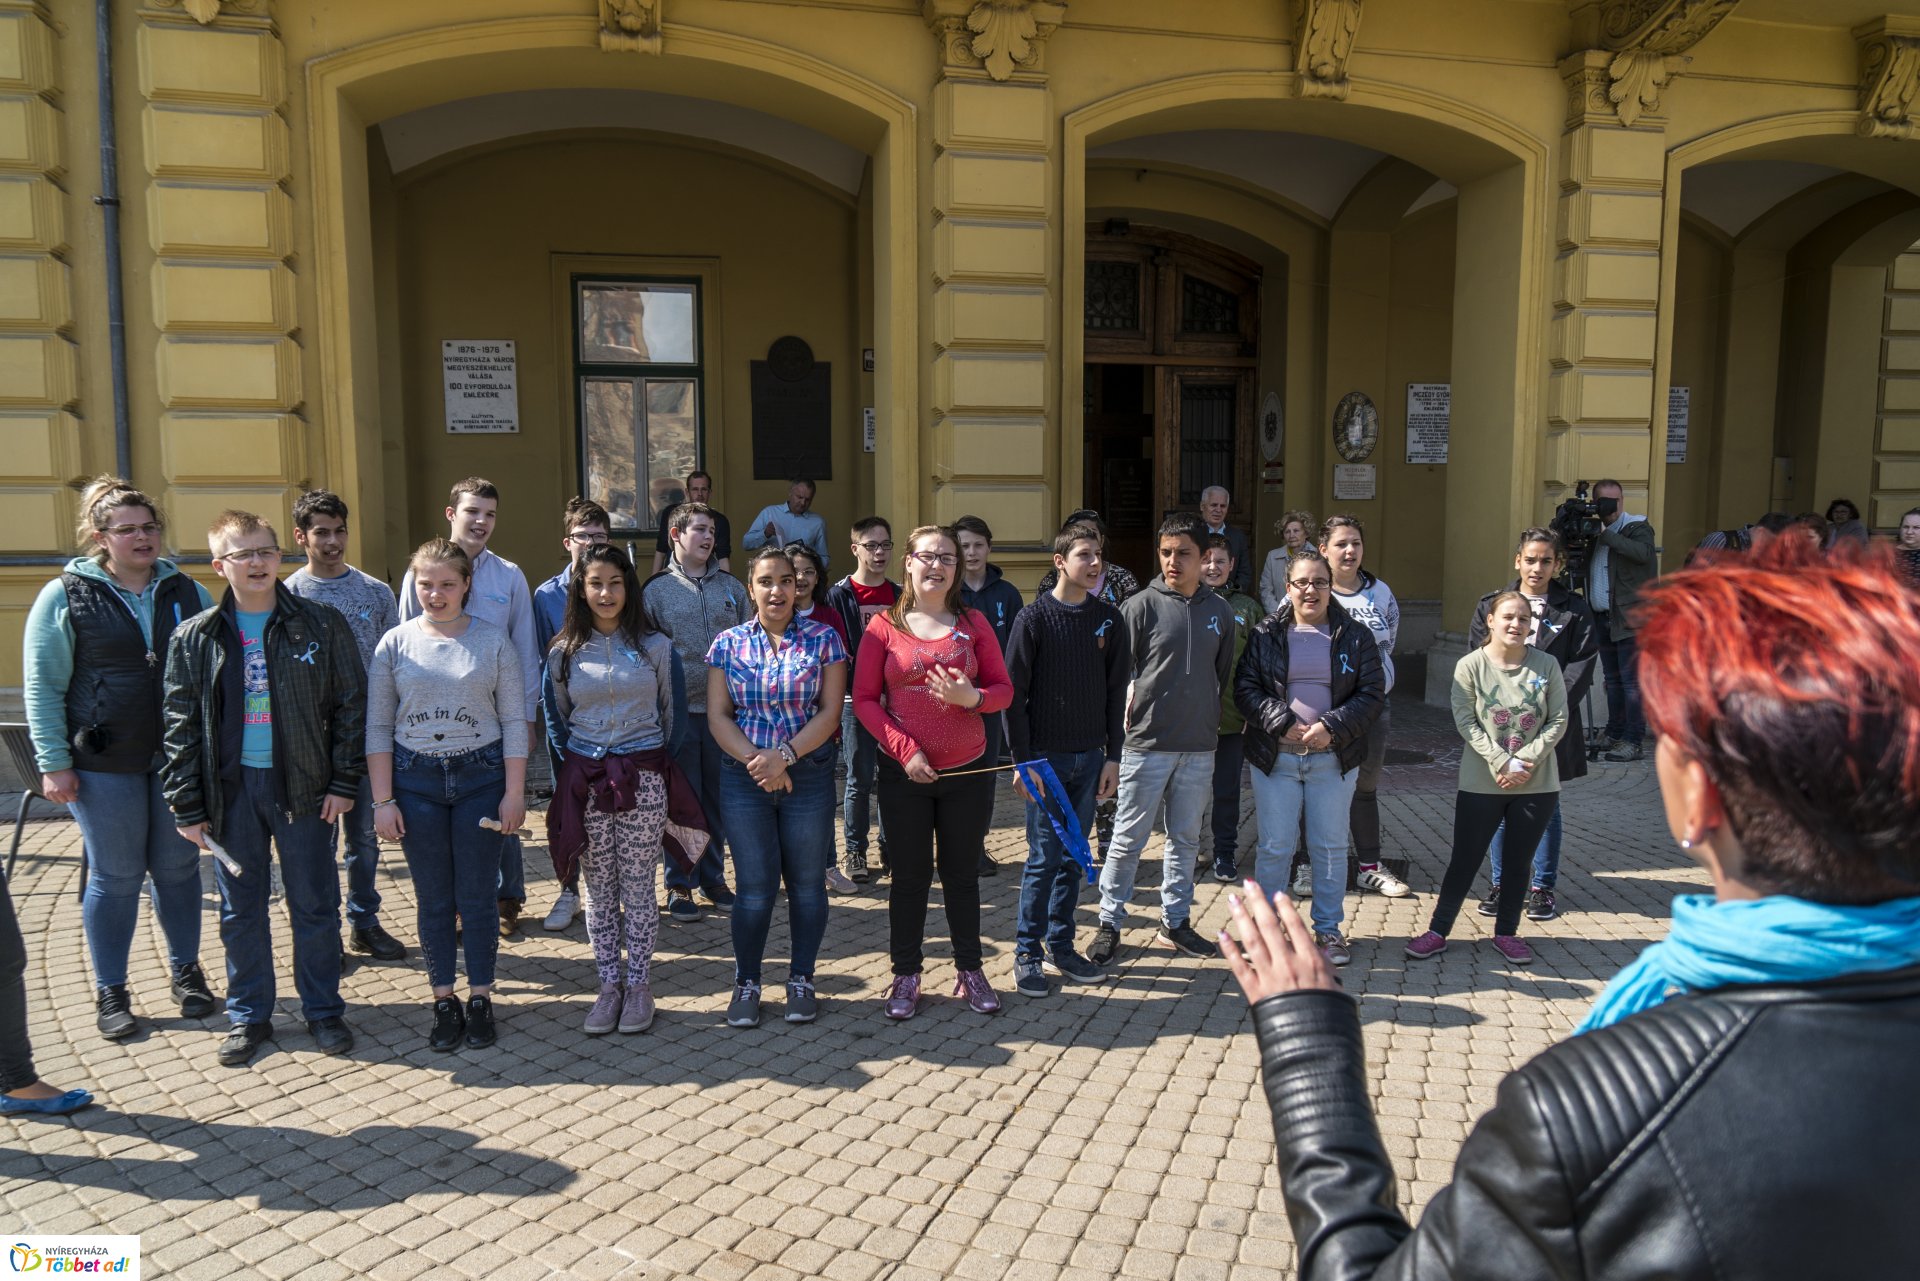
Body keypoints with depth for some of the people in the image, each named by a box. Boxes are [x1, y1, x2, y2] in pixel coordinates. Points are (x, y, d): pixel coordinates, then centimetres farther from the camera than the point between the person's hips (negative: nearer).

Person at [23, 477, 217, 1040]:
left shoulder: (187, 592, 7)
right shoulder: (65, 597, -2)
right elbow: (43, 687, -2)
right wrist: (53, 763, -7)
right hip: (105, 765, -2)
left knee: (178, 867, 10)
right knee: (116, 877, 5)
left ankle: (186, 970, 27)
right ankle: (110, 993, 19)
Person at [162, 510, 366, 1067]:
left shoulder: (322, 625, -1)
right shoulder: (195, 638, 3)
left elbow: (351, 706, 1)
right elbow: (181, 725, 4)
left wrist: (344, 782, -5)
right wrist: (187, 806, 0)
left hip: (303, 785, -1)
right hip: (231, 789, 2)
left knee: (315, 905, 7)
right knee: (240, 910, 11)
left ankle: (323, 1010, 22)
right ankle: (248, 1015, 26)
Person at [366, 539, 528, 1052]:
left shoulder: (493, 639, -1)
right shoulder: (396, 643, 1)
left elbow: (514, 721, -1)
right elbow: (378, 727, 2)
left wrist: (514, 792, -5)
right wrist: (383, 800, -2)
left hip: (480, 777, -1)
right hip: (415, 779, 1)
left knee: (477, 897, 4)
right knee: (433, 899, 7)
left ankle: (480, 999, 18)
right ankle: (444, 1002, 20)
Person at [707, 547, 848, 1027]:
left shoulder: (823, 639, 0)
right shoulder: (728, 643, 4)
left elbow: (830, 712, -5)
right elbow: (718, 715, 1)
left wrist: (784, 755, -16)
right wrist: (757, 761, -13)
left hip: (809, 776, 0)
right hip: (745, 778, 1)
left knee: (807, 883, 7)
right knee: (754, 887, 5)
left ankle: (801, 979, 22)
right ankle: (746, 982, 20)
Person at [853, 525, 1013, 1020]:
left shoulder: (973, 624, 4)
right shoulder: (884, 626, -1)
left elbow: (1003, 689, 3)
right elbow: (865, 700, -3)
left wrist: (970, 696, -18)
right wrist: (906, 750, -13)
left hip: (968, 770, 2)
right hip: (904, 773, -1)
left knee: (962, 873, 12)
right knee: (910, 874, 8)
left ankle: (970, 970, 26)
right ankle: (905, 975, 21)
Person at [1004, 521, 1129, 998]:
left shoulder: (1109, 620, 7)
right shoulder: (1035, 617, -6)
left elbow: (1116, 692, 11)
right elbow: (1013, 692, -7)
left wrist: (1113, 755, 6)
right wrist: (1023, 759, -11)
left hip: (1090, 757, 4)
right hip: (1046, 756, -4)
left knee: (1073, 857, 10)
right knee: (1044, 857, -2)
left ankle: (1061, 947, 21)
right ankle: (1027, 953, 10)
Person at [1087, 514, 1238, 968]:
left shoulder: (1220, 611, 7)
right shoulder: (1141, 606, -6)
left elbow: (1224, 674, 15)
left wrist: (1211, 721, 11)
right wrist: (1131, 707, -10)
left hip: (1200, 747, 4)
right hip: (1147, 743, -4)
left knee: (1185, 838, 13)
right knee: (1129, 839, 2)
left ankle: (1175, 920, 26)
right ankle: (1110, 922, 14)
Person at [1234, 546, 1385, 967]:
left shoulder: (1355, 635, 4)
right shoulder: (1266, 633, 2)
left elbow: (1372, 693, 0)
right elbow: (1245, 687, -2)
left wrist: (1331, 726, -14)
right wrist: (1282, 722, -15)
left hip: (1333, 759, 1)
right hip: (1275, 758, -1)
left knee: (1330, 848, 9)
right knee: (1273, 848, 3)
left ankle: (1328, 929, 22)